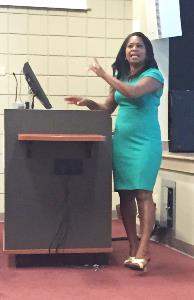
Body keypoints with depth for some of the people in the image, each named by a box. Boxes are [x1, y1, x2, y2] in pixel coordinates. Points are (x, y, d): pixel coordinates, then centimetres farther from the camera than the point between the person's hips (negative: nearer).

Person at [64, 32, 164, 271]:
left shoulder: (153, 75, -3)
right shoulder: (121, 77, 16)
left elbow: (132, 92, -23)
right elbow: (107, 108, 18)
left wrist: (104, 75, -13)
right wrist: (87, 102, 0)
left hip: (144, 142, -6)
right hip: (121, 141, 6)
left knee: (143, 193, -13)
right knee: (125, 194, 4)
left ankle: (143, 251, -16)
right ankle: (133, 248, 11)